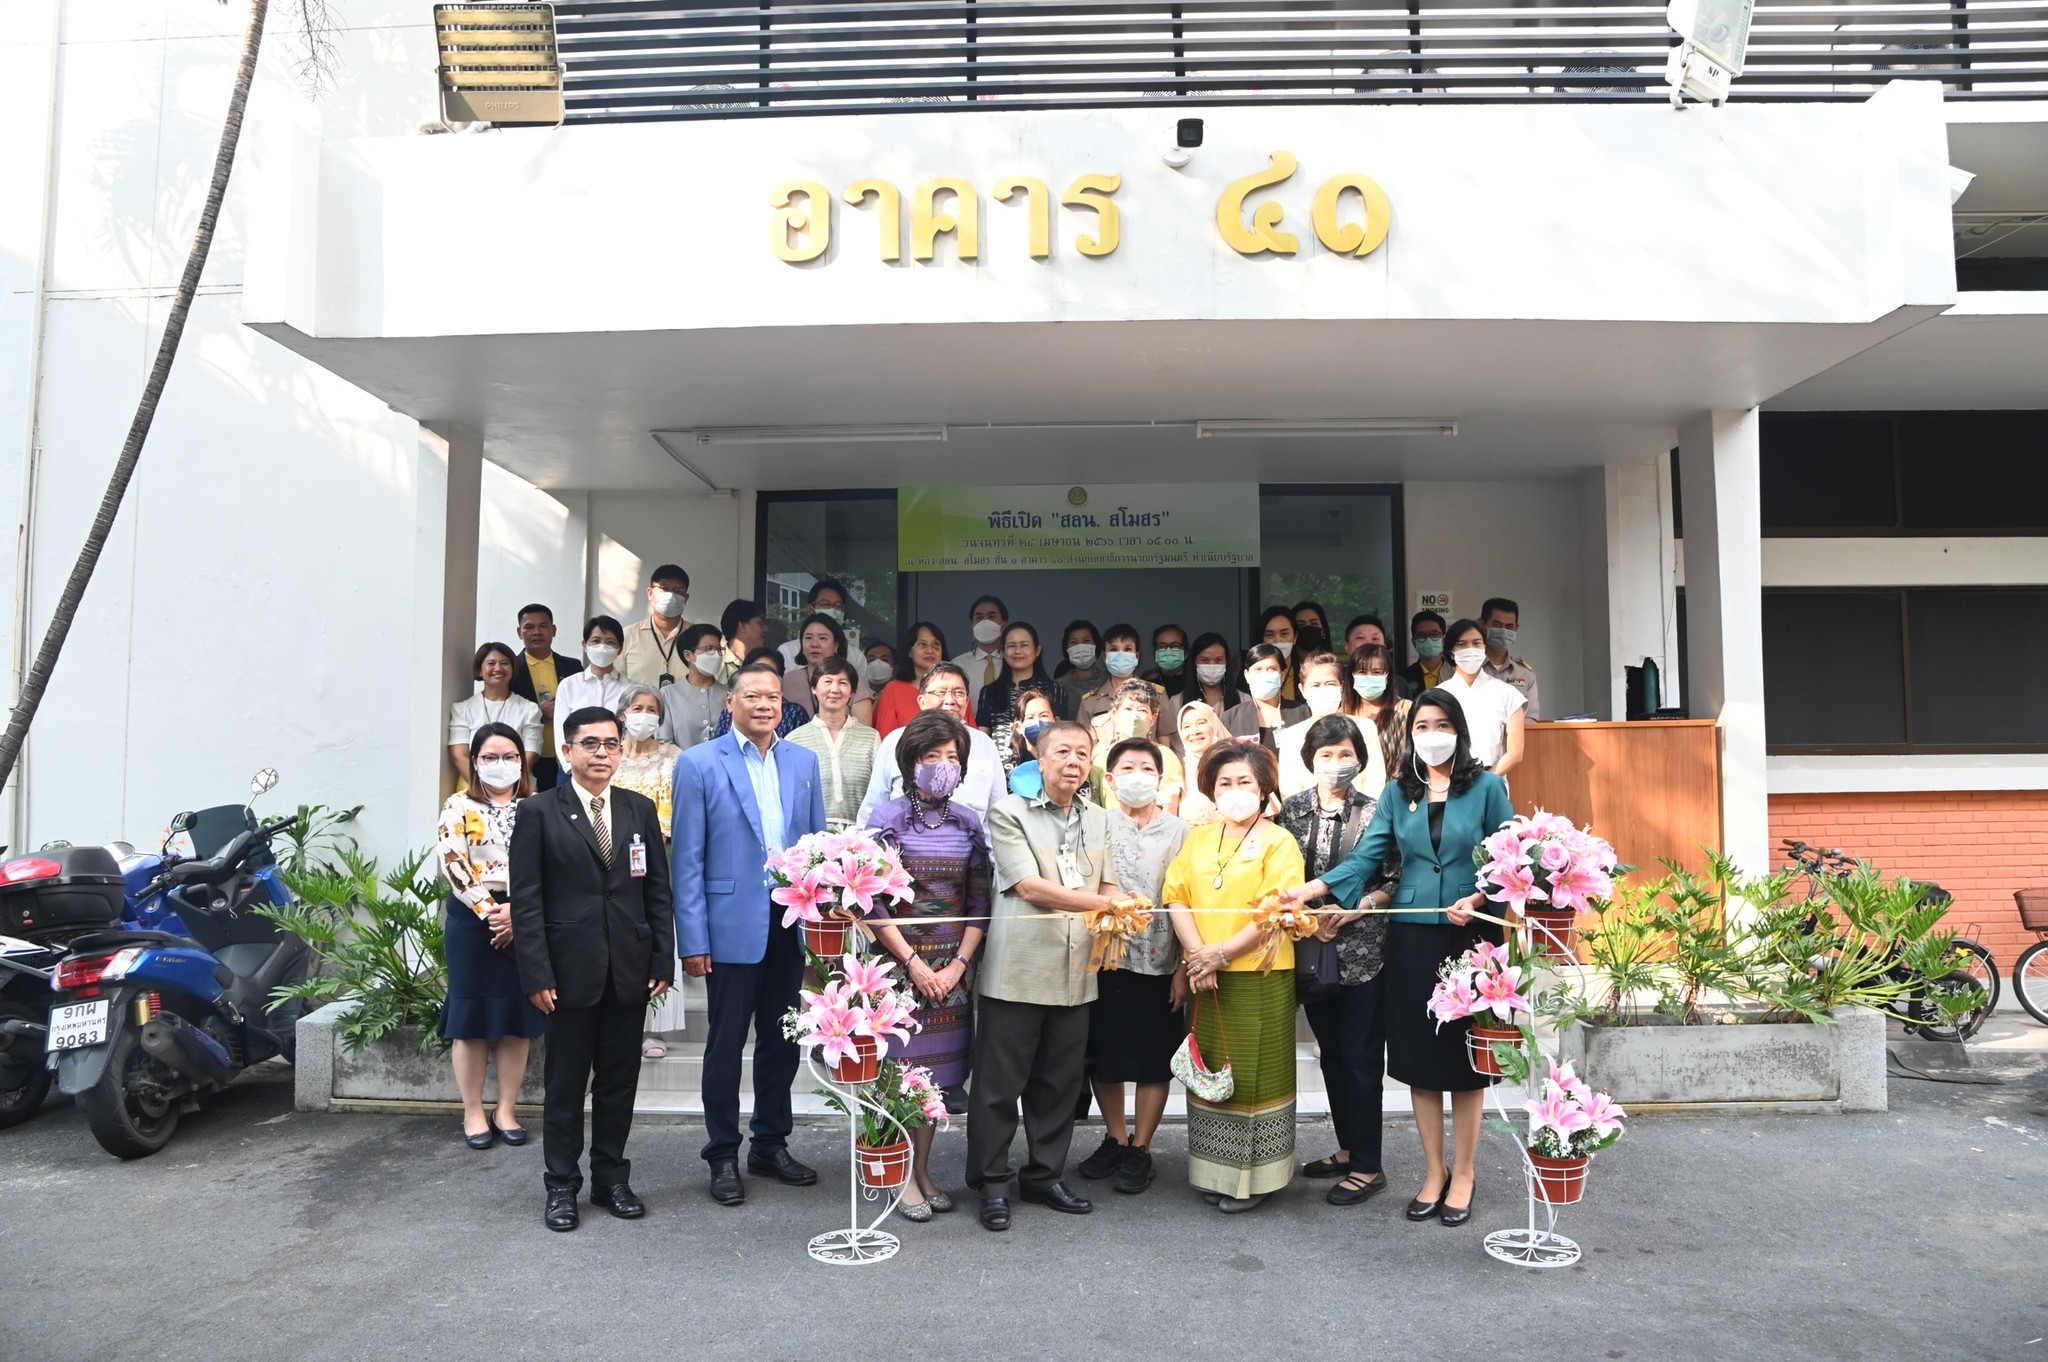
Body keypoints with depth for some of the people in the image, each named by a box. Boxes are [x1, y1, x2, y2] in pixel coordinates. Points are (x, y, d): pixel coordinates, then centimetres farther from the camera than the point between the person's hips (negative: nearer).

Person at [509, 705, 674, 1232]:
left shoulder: (640, 810, 8)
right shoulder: (539, 813, -2)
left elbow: (658, 890, 8)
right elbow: (526, 899, -5)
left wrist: (663, 961, 2)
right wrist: (537, 974, -11)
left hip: (630, 971, 3)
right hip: (570, 971, -3)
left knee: (619, 1081, 11)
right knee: (566, 1084, 7)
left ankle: (611, 1179, 24)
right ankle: (562, 1186, 20)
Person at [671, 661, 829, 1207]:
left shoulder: (804, 761, 8)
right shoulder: (699, 764, -4)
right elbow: (687, 859, -6)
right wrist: (693, 940, -11)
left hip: (790, 922, 4)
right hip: (733, 925, -4)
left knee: (782, 1040, 14)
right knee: (726, 1043, 6)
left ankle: (772, 1145, 29)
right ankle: (723, 1157, 20)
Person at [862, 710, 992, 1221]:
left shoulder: (969, 824, 6)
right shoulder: (888, 819, -4)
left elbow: (978, 904, 5)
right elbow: (874, 902, -8)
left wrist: (958, 965, -5)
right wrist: (912, 961, -11)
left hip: (952, 968, 4)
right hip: (900, 963, -4)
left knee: (938, 1070, 9)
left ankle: (923, 1170, 23)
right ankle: (903, 1177, 13)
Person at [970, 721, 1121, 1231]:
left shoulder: (1098, 820, 16)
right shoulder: (1009, 812, -4)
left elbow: (1108, 887, 16)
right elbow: (1029, 886, -13)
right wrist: (1107, 906, -11)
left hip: (1075, 973, 6)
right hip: (1018, 969, -5)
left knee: (1060, 1082, 12)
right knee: (1000, 1083, 3)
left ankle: (1043, 1176, 27)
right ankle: (993, 1184, 16)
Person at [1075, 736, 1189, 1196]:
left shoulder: (1178, 833, 0)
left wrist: (1185, 968, -4)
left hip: (1159, 963, -1)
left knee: (1154, 1062, 7)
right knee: (1103, 1056, 11)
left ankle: (1140, 1150, 22)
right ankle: (1115, 1139, 30)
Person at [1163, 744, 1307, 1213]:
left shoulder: (1278, 842, -2)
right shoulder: (1198, 838, 12)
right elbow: (1177, 897, 3)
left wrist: (1221, 954, -17)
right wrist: (1198, 956, -12)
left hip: (1259, 977, -4)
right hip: (1205, 977, 5)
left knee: (1254, 1073, 1)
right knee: (1209, 1070, 9)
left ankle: (1253, 1177, 13)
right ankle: (1214, 1172, 22)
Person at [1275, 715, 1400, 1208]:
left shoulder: (1376, 810, -3)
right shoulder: (1292, 810, 4)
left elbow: (1395, 881, -3)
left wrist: (1353, 909, -15)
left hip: (1363, 951, -4)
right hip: (1311, 950, 4)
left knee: (1360, 1056, -1)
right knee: (1331, 1053, 14)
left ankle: (1367, 1166, 9)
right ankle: (1348, 1148, 29)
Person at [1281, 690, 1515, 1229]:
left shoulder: (1487, 787, 0)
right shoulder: (1397, 793, 8)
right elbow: (1366, 856, 0)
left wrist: (1478, 899, -16)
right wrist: (1310, 889, -14)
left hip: (1469, 936, -2)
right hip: (1412, 937, 3)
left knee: (1465, 1058, 4)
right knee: (1418, 1056, 6)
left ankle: (1463, 1175, 19)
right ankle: (1434, 1172, 21)